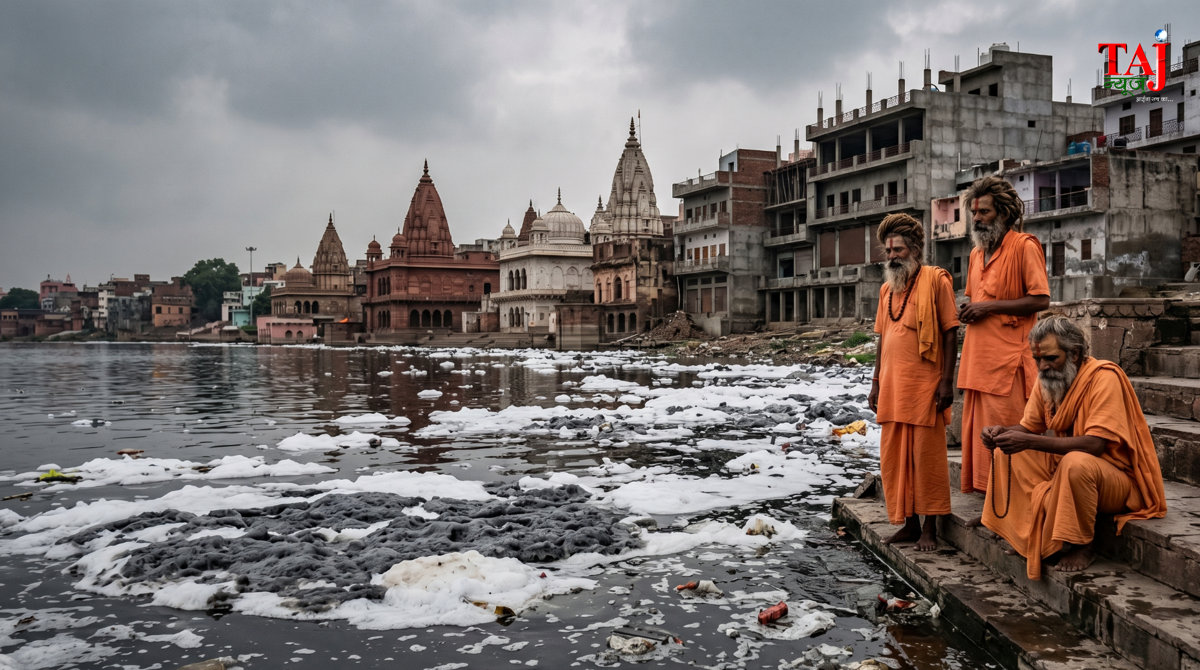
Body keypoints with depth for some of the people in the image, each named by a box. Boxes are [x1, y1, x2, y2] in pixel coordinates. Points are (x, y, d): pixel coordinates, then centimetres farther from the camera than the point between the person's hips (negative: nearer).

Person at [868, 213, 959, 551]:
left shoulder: (935, 280, -4)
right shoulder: (887, 289, 15)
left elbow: (950, 332, -7)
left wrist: (947, 381, -13)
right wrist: (876, 383, 16)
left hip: (924, 385, -6)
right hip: (891, 385, 7)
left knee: (926, 456, -1)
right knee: (894, 457, 9)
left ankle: (929, 528, 9)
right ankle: (908, 523, 20)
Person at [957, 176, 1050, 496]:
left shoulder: (1024, 246, -5)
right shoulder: (977, 253, 20)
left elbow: (1041, 300, -12)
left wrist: (989, 307, -14)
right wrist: (967, 310, 9)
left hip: (1009, 359, -8)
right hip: (978, 359, 8)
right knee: (978, 432, 8)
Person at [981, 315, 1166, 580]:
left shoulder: (1104, 377, -21)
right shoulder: (1047, 379, 0)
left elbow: (1094, 444, -30)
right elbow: (1029, 427, 10)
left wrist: (1029, 442, -34)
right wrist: (1002, 431, -14)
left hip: (1119, 476, -8)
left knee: (1076, 462, -37)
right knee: (1008, 454, -2)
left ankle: (1081, 546, -15)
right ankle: (1029, 536, -4)